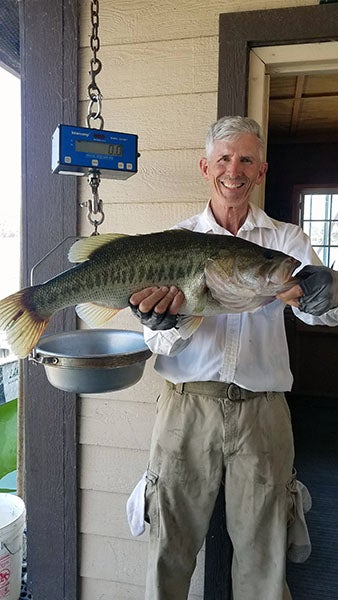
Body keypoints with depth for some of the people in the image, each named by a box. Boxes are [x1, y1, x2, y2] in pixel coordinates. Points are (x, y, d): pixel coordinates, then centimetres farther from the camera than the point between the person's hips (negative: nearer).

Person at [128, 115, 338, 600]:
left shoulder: (286, 239, 6)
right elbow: (160, 343, 2)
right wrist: (159, 319, -21)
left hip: (262, 410, 0)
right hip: (187, 405, 0)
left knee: (263, 552, 11)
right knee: (171, 545, 10)